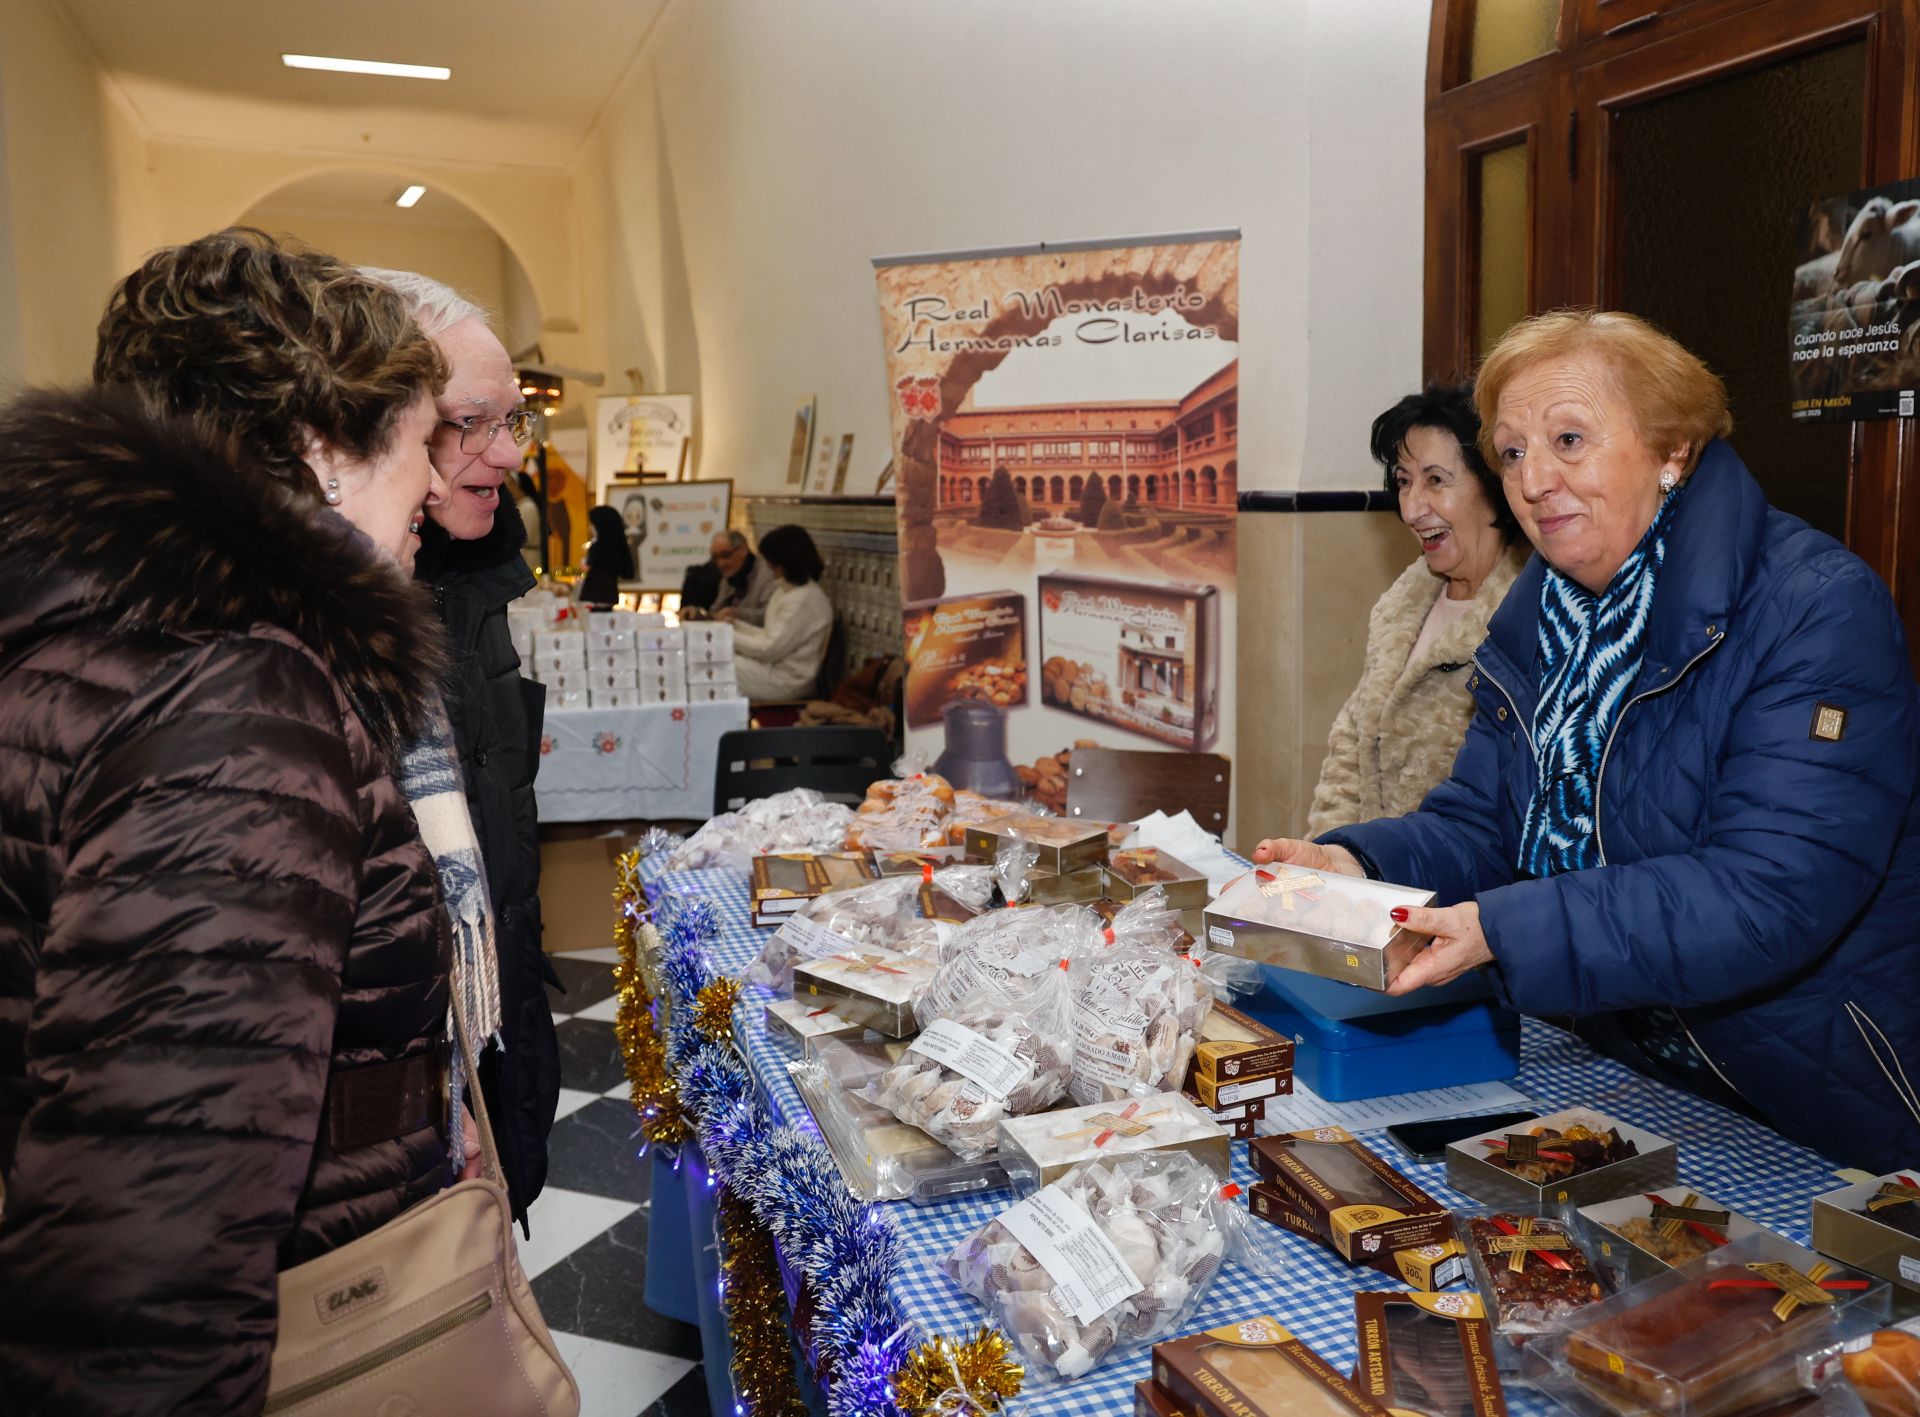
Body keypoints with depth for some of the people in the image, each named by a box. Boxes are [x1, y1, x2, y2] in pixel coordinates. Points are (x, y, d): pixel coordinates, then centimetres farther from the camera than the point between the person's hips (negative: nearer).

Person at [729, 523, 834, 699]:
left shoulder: (804, 600, -20)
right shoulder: (786, 591, 13)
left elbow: (769, 649, -21)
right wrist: (735, 624, 6)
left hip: (788, 681, -10)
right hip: (775, 666, 10)